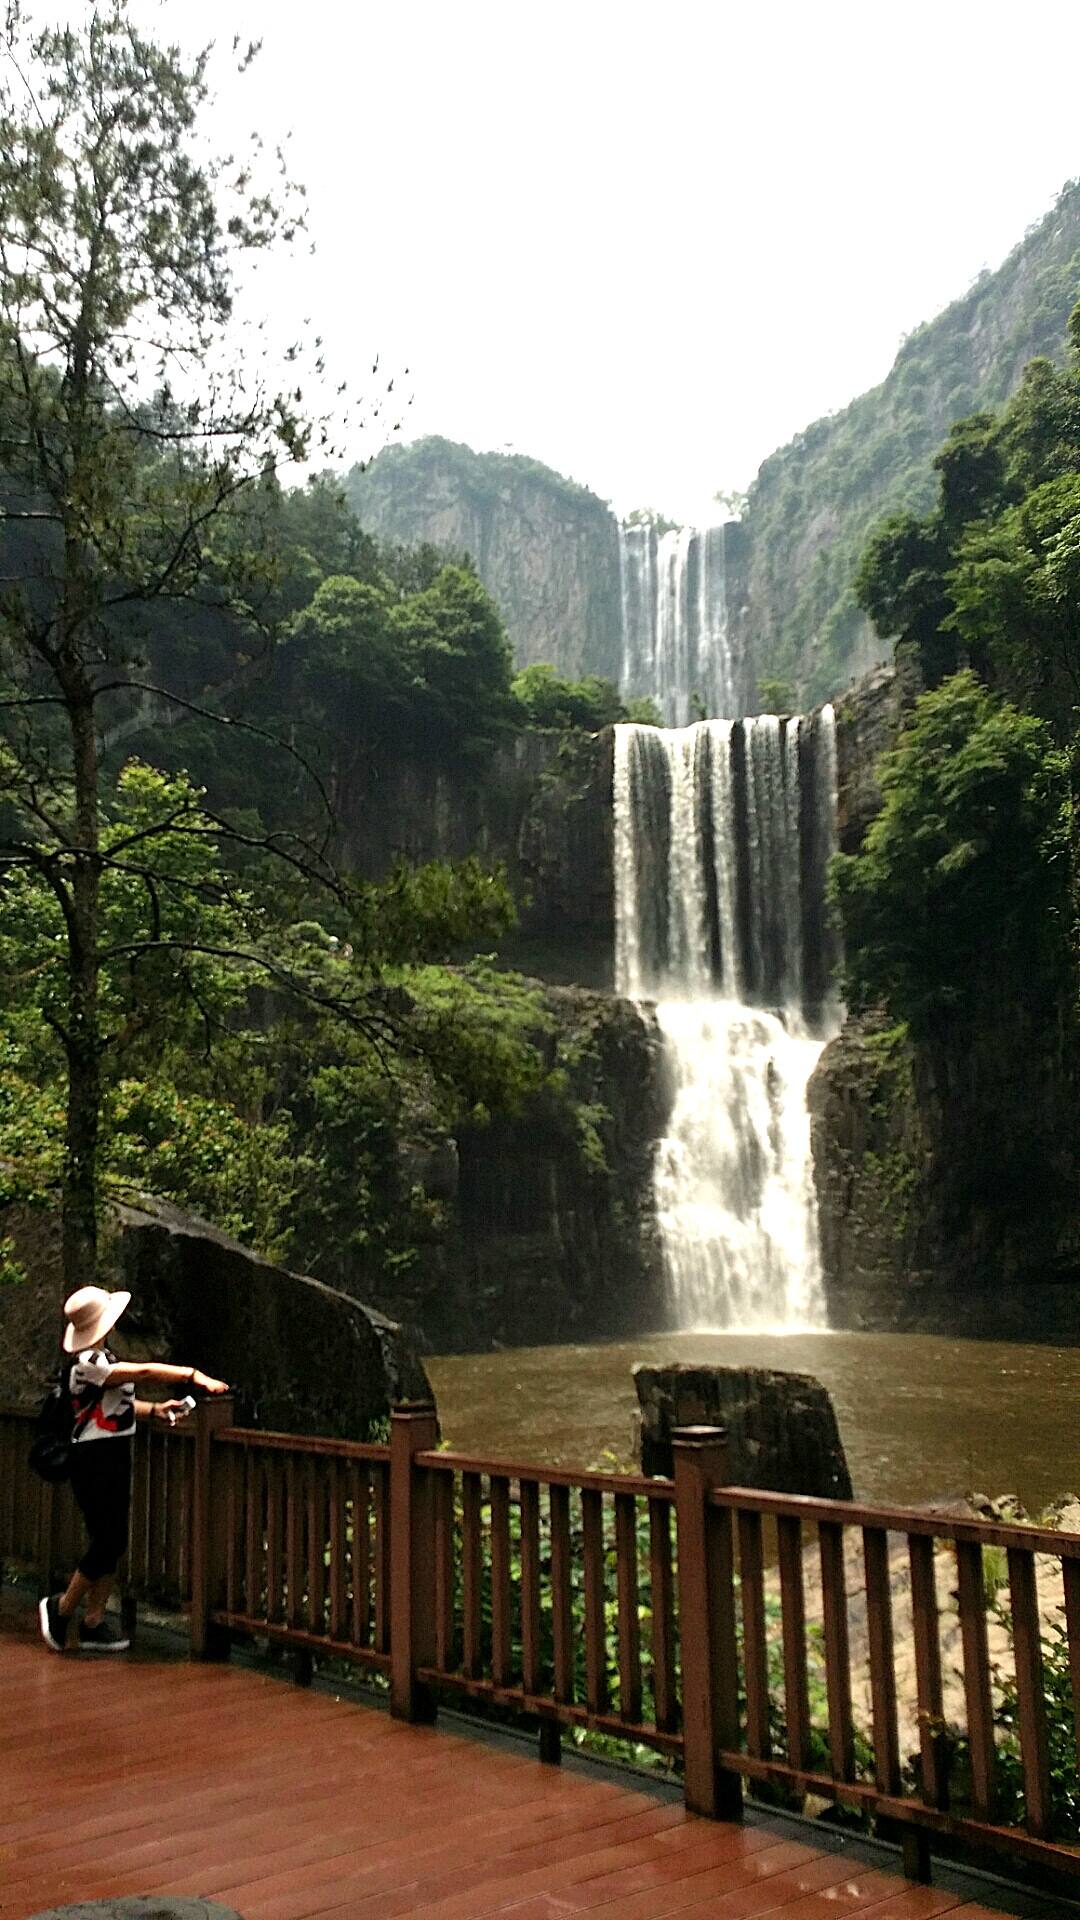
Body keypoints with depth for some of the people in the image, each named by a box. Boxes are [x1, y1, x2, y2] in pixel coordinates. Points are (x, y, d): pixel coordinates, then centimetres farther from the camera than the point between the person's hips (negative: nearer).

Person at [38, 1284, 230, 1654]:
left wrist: (156, 1410, 8)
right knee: (106, 1543, -4)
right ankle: (61, 1608, 15)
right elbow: (144, 1371, -28)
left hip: (112, 1460, 10)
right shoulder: (88, 1364, -20)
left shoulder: (99, 1359, 12)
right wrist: (194, 1376, -31)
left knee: (113, 1543, 11)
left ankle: (94, 1622, 18)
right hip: (95, 1461, -10)